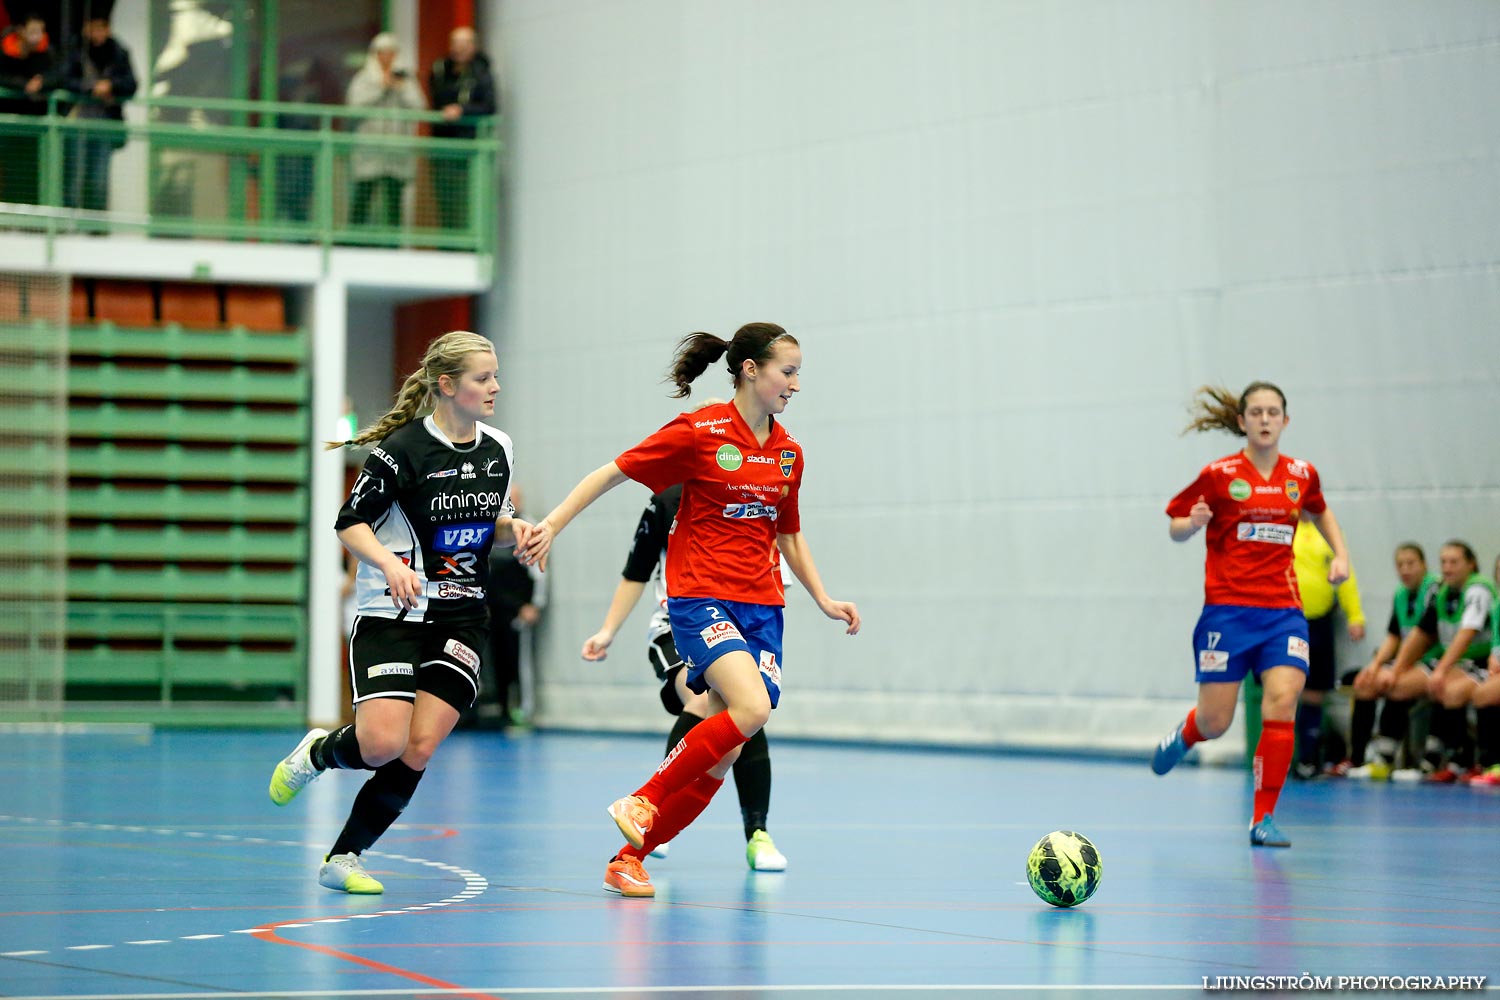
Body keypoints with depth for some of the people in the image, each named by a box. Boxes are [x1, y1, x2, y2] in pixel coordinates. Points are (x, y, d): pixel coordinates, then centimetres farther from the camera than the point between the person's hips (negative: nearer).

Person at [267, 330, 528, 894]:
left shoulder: (499, 449, 7)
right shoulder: (404, 448, -12)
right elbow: (350, 524, -9)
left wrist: (512, 526, 2)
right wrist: (389, 563, -25)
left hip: (460, 619, 5)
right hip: (391, 614, -5)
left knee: (419, 750, -9)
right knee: (382, 744, -18)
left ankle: (343, 858, 6)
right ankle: (317, 752, 18)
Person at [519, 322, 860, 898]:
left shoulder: (788, 452, 10)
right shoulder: (699, 432, -7)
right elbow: (611, 473, -1)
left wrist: (823, 601, 17)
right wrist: (552, 524, -7)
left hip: (761, 606, 6)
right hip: (701, 597, -6)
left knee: (722, 755, -1)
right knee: (751, 706, -27)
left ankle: (630, 859, 10)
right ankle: (642, 802, -11)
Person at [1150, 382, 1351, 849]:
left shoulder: (1302, 476, 7)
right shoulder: (1219, 475, -3)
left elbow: (1320, 512, 29)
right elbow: (1175, 526, 5)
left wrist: (1340, 554, 15)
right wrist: (1192, 523, -17)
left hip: (1283, 611, 2)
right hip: (1227, 609, -2)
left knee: (1282, 701, -18)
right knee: (1214, 724, -1)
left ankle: (1263, 819, -8)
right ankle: (1183, 737, 39)